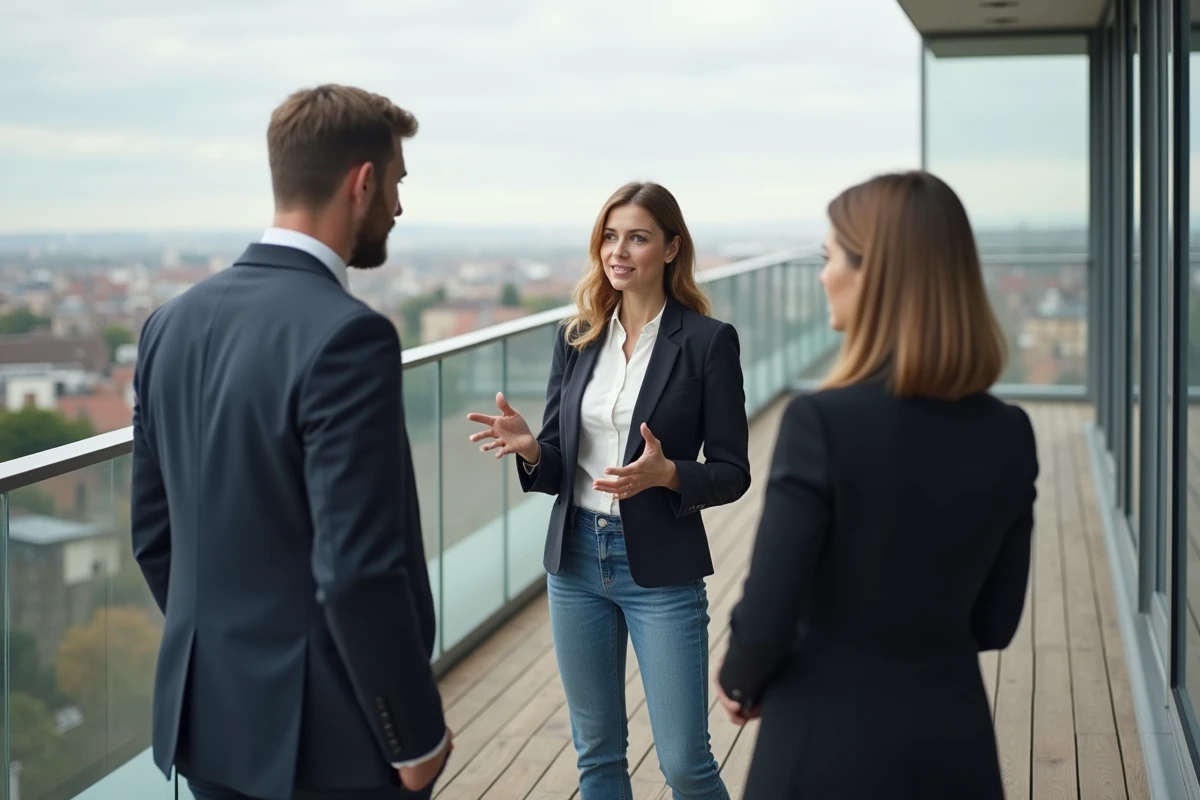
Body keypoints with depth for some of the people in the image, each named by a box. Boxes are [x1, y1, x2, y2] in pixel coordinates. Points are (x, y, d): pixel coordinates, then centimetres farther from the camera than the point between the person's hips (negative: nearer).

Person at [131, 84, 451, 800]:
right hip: (324, 733, -7)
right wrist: (417, 736, -12)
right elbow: (358, 572, -24)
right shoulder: (345, 337, -21)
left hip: (209, 718, 7)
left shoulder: (175, 322, 3)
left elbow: (154, 533, 10)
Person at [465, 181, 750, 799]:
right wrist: (528, 448, -15)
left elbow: (732, 472, -6)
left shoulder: (708, 340, -7)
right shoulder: (577, 338, 5)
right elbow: (556, 466, 6)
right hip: (576, 561, 4)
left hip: (660, 568, -4)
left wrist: (667, 473, -24)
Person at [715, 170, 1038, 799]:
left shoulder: (823, 422, -20)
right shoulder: (1009, 435, -4)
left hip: (831, 745, -4)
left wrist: (740, 683, 3)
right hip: (954, 741, 4)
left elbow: (765, 617, -17)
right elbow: (994, 622, 4)